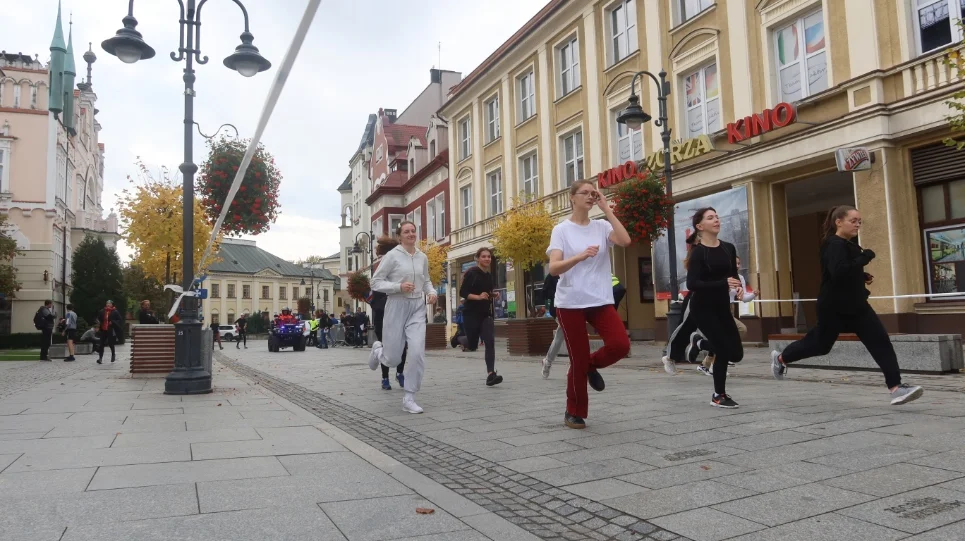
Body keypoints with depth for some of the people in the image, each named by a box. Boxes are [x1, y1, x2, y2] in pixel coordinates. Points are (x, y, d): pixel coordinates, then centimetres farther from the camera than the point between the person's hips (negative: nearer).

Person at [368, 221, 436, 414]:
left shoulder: (423, 257, 8)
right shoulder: (392, 255, -6)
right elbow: (376, 282, -5)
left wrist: (432, 292, 1)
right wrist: (399, 286, -19)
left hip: (418, 308, 3)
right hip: (397, 306, -3)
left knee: (417, 352, -14)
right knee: (393, 359, 2)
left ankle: (409, 399, -1)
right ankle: (378, 350, 41)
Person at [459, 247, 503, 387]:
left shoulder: (489, 275, 11)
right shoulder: (471, 273, -10)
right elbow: (462, 293, -13)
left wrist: (493, 295, 6)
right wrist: (478, 297, -26)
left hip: (486, 314, 5)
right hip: (471, 314, -5)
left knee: (490, 342, -12)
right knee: (472, 346, 3)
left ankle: (490, 375, -15)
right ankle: (461, 339, 38)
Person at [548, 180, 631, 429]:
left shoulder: (602, 226, 7)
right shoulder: (561, 230, -2)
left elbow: (625, 241, -13)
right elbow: (554, 268, -12)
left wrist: (606, 208, -8)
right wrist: (580, 256, -29)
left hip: (600, 301, 3)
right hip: (570, 303, -3)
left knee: (621, 345, -17)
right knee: (578, 359, 1)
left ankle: (592, 364, 17)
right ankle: (574, 412, 22)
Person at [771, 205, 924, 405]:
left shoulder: (850, 244, 12)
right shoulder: (834, 245, -18)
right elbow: (838, 272, -34)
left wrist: (863, 276, 9)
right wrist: (864, 258, -26)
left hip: (856, 304, 8)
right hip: (834, 307, -8)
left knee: (880, 341, -5)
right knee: (820, 344, 7)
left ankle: (896, 388, -6)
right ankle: (780, 358, 30)